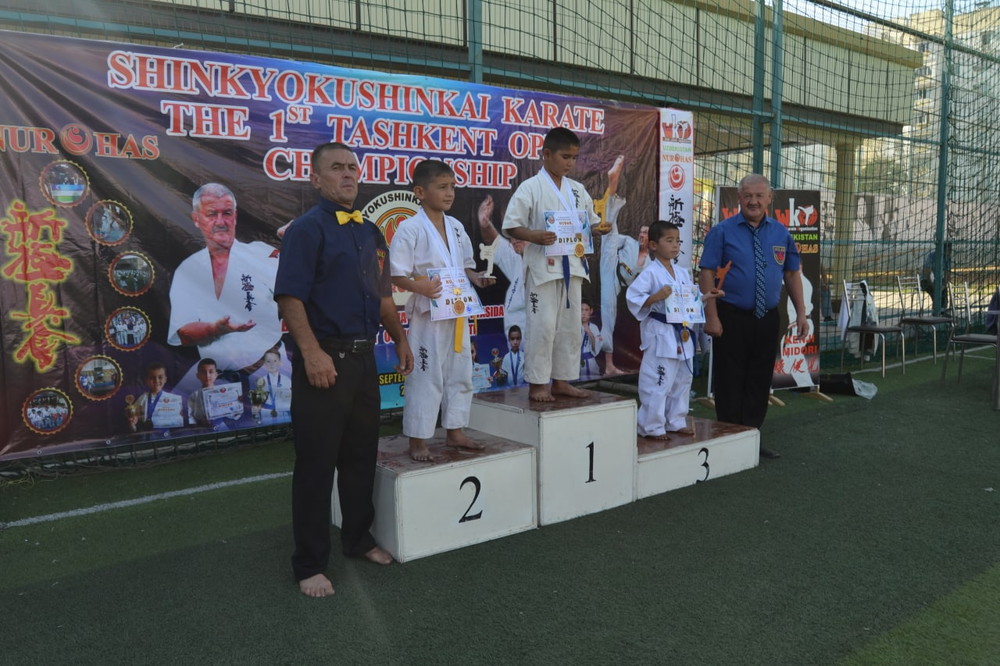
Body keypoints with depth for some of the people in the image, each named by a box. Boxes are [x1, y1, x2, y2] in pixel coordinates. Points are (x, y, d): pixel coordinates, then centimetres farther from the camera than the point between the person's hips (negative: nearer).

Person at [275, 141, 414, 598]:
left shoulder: (371, 233, 15)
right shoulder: (307, 229, -8)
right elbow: (289, 298, -16)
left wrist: (400, 340, 18)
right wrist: (312, 353, -23)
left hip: (363, 358, 7)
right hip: (325, 360, -7)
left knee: (361, 456, 17)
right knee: (316, 464, 2)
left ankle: (359, 539, 35)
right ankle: (310, 564, 15)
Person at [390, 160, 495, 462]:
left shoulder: (456, 227, 10)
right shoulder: (410, 228, -11)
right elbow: (396, 274, -14)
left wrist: (476, 278, -1)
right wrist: (419, 287, -31)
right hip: (427, 314, -7)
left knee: (459, 373, 15)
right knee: (426, 376, -2)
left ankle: (455, 432, 29)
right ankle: (418, 440, 10)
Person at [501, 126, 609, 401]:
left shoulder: (577, 190, 11)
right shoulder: (531, 187, -7)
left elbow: (590, 221, 18)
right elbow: (511, 226, -9)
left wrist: (598, 229, -5)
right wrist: (534, 236, -26)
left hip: (573, 265, 6)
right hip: (543, 265, -6)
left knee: (570, 325, 10)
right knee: (543, 326, -4)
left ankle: (562, 380, 21)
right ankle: (537, 384, 7)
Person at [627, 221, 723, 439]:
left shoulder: (682, 274, 12)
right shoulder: (650, 273, -11)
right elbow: (633, 298, -17)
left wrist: (706, 297, 5)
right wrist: (656, 297, -28)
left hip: (682, 334, 8)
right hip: (660, 335, -8)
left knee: (682, 381, 16)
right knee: (657, 383, -6)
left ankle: (676, 422, 29)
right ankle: (652, 427, 5)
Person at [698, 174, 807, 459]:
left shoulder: (781, 233, 8)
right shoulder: (722, 231, -5)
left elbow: (792, 274, 12)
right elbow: (707, 274, -10)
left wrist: (801, 312, 5)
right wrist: (712, 317, -17)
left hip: (767, 319, 4)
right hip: (732, 318, -4)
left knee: (760, 380, 11)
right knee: (730, 382, 1)